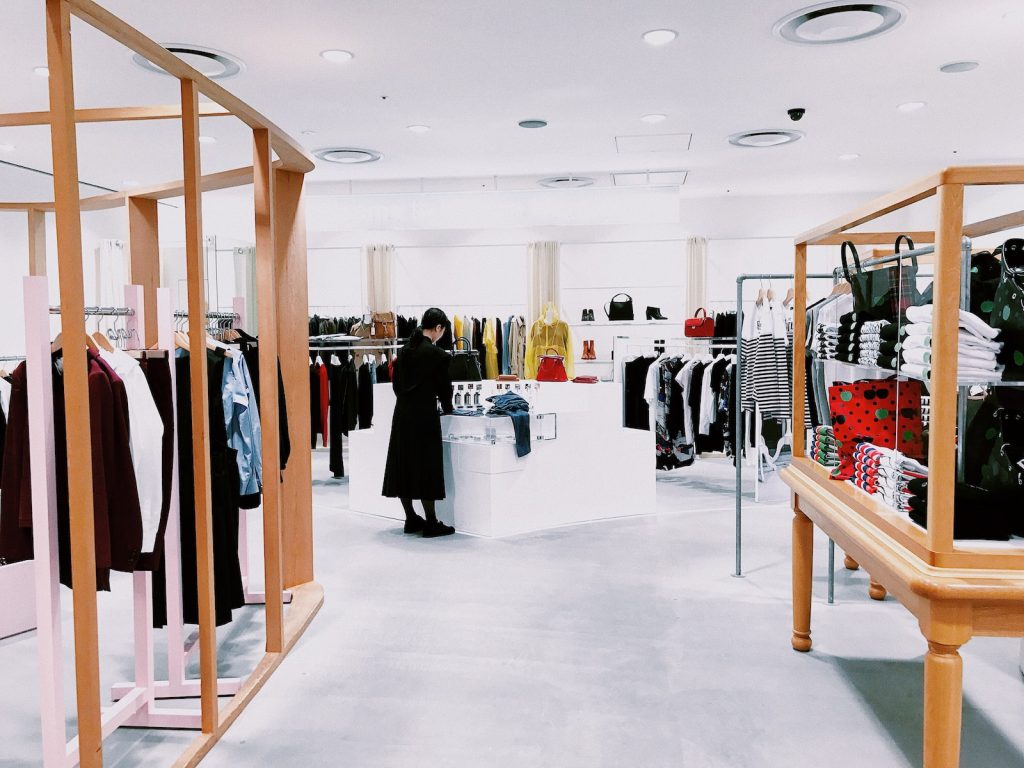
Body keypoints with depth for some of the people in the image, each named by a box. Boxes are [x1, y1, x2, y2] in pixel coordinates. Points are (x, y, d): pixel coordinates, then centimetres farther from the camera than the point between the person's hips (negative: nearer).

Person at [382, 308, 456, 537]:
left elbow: (396, 383, 12)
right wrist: (448, 408, 13)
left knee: (403, 464, 12)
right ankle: (431, 523, 5)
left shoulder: (404, 351, 7)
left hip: (402, 414, 7)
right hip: (425, 415, -7)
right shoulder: (438, 354, -11)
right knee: (426, 466, -1)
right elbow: (444, 387, -4)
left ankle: (411, 519, 21)